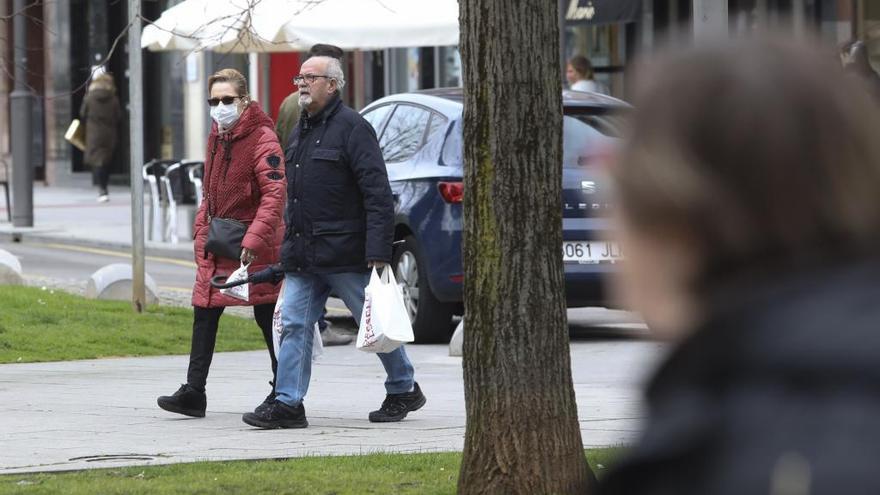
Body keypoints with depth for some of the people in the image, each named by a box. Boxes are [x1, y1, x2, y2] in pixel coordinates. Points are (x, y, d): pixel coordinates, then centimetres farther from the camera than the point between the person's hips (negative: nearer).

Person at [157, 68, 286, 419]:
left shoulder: (261, 139, -14)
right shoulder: (217, 137, 13)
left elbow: (274, 193, -22)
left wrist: (254, 238, -31)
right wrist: (202, 227, 12)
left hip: (253, 245, -8)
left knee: (268, 317, 1)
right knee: (204, 313, 2)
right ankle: (193, 393, 2)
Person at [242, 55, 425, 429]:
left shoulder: (352, 128, -11)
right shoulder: (301, 131, 15)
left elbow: (378, 194, -16)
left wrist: (378, 252, -22)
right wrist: (290, 247, 18)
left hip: (344, 255, -7)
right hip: (302, 257, 8)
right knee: (294, 325, -1)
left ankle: (403, 390, 21)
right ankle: (288, 404, -2)